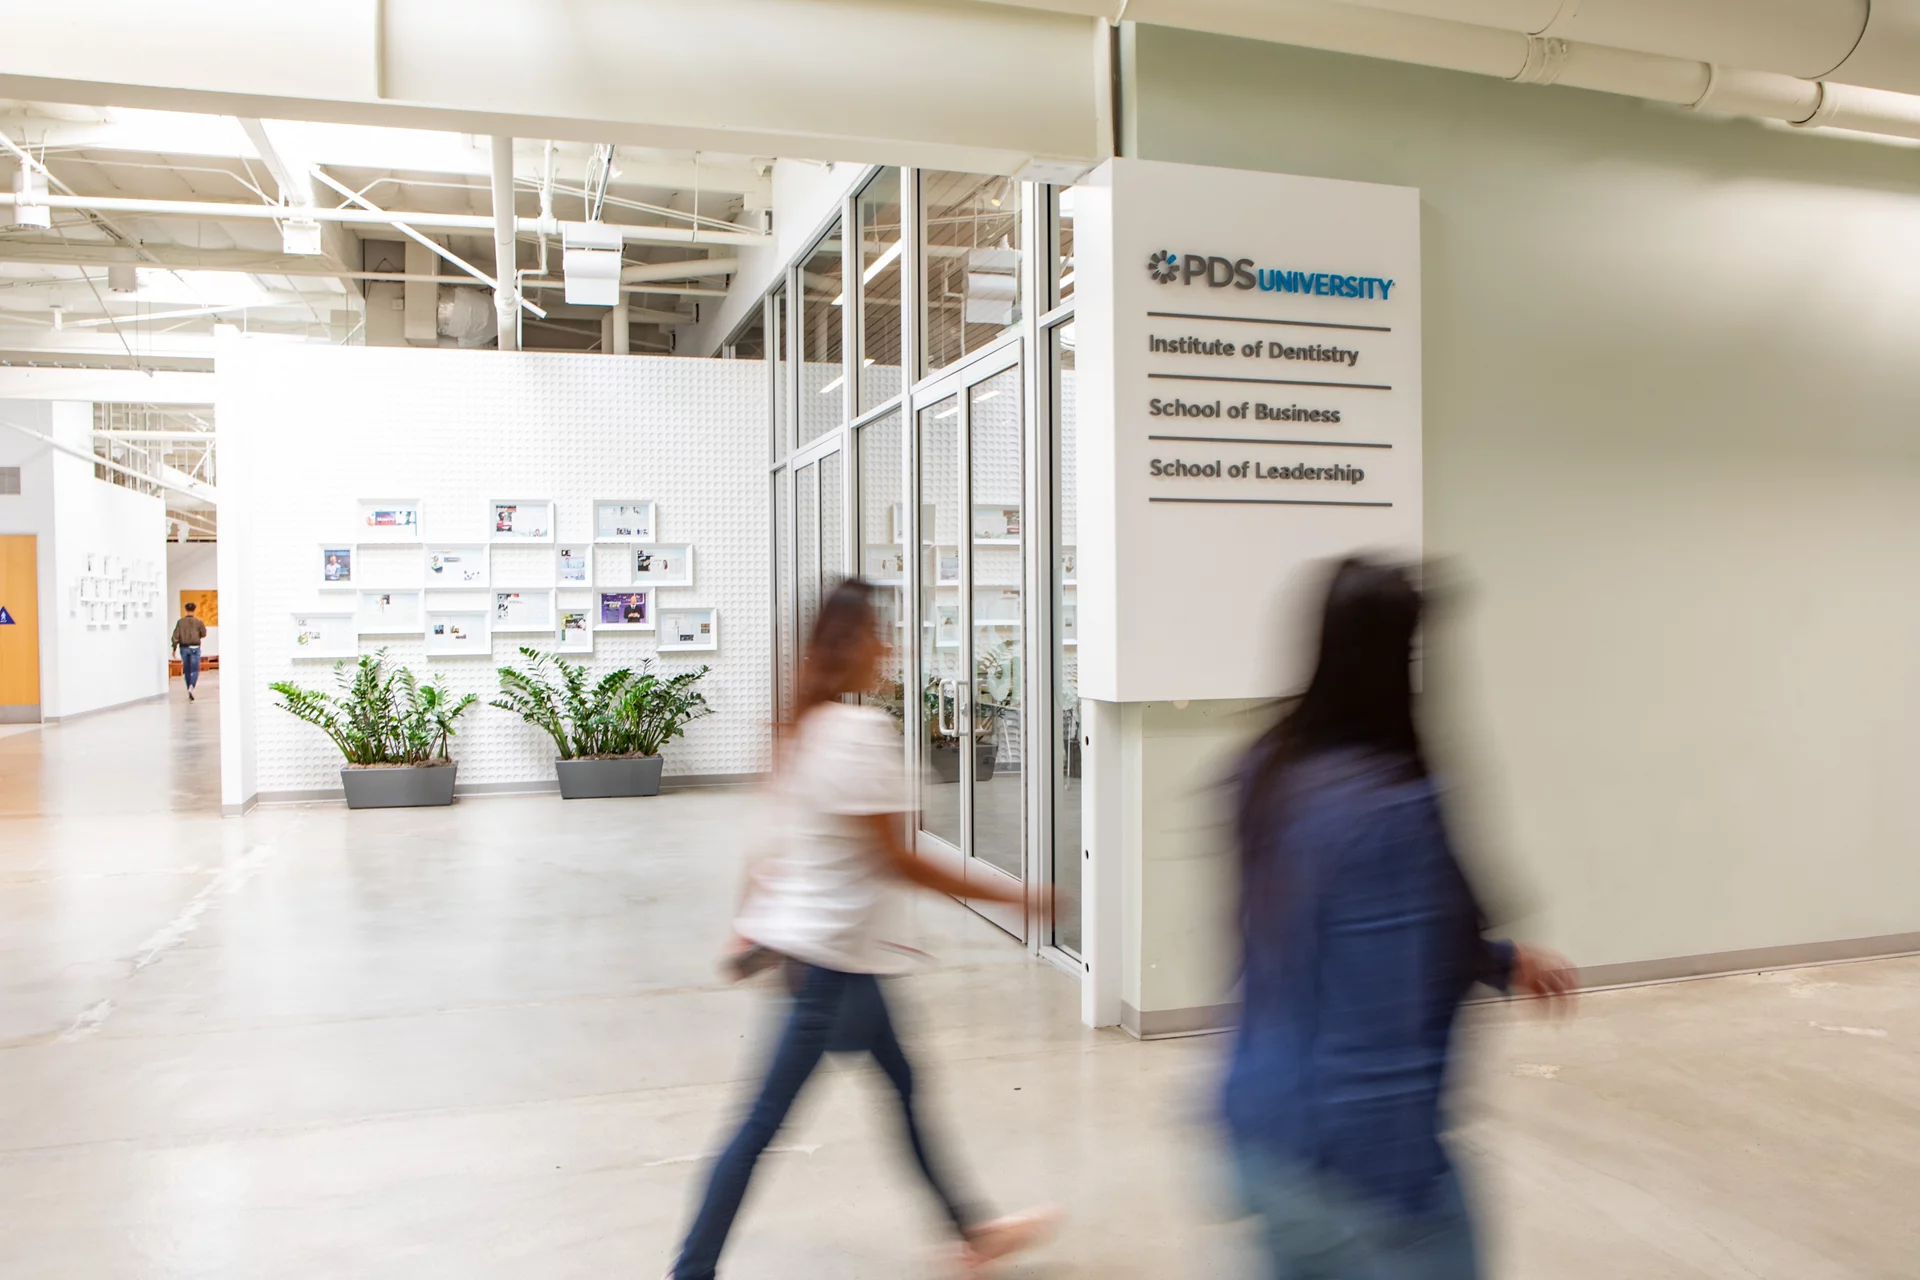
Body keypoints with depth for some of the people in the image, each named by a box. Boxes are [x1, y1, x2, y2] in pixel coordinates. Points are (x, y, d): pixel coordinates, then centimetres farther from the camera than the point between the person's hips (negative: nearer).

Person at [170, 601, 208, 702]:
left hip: (183, 648, 2)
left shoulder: (180, 622, -2)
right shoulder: (198, 622, -7)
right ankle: (192, 687, -25)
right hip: (194, 648, -2)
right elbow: (203, 634, 2)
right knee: (195, 670, -2)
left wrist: (174, 648, -1)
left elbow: (175, 636, -6)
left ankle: (189, 690, 22)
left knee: (187, 670, 14)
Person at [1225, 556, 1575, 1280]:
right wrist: (1408, 1206, -16)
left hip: (1265, 1121, 8)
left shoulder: (1273, 768, 1)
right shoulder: (1390, 808, -25)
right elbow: (1384, 1047, -24)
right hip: (1356, 1157, -8)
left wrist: (1501, 960, 15)